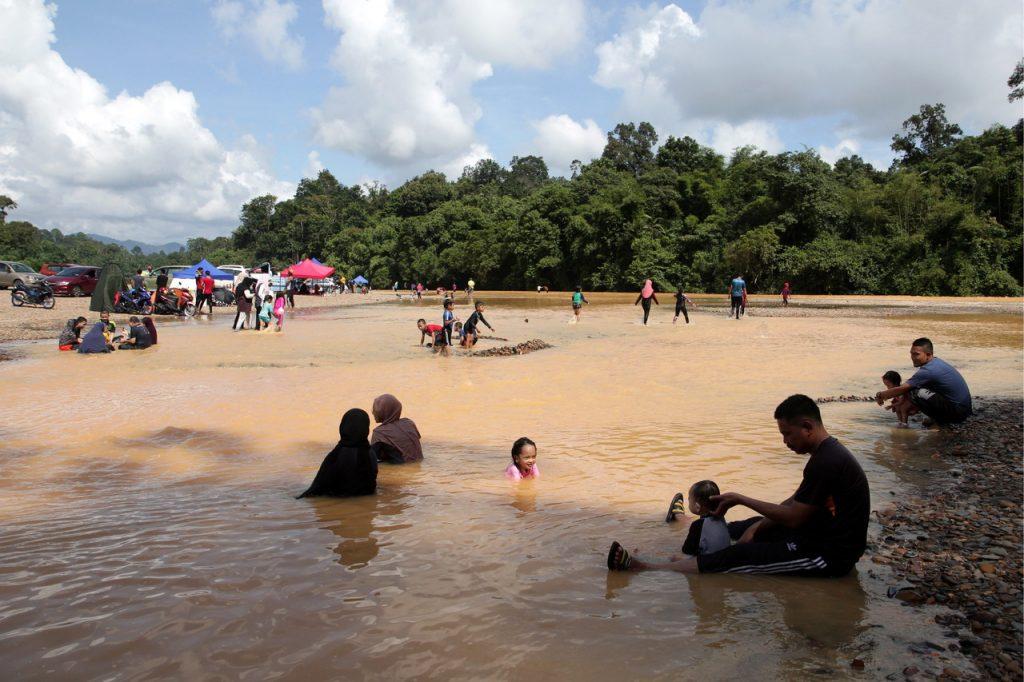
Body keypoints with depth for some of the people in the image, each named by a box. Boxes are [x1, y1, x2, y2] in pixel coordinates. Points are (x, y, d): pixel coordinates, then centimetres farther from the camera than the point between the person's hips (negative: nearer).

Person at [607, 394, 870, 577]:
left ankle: (643, 567, -12)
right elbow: (796, 503, 13)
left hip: (831, 555, -10)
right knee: (754, 526, 22)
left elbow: (793, 518, -21)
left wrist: (741, 500, -12)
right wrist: (756, 527, 2)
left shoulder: (825, 462, -24)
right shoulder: (828, 452, 9)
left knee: (739, 556, -12)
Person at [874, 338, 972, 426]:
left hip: (957, 412, -10)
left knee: (915, 393, -22)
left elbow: (902, 389, -17)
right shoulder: (936, 362, 9)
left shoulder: (929, 370, -21)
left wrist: (880, 395, -3)